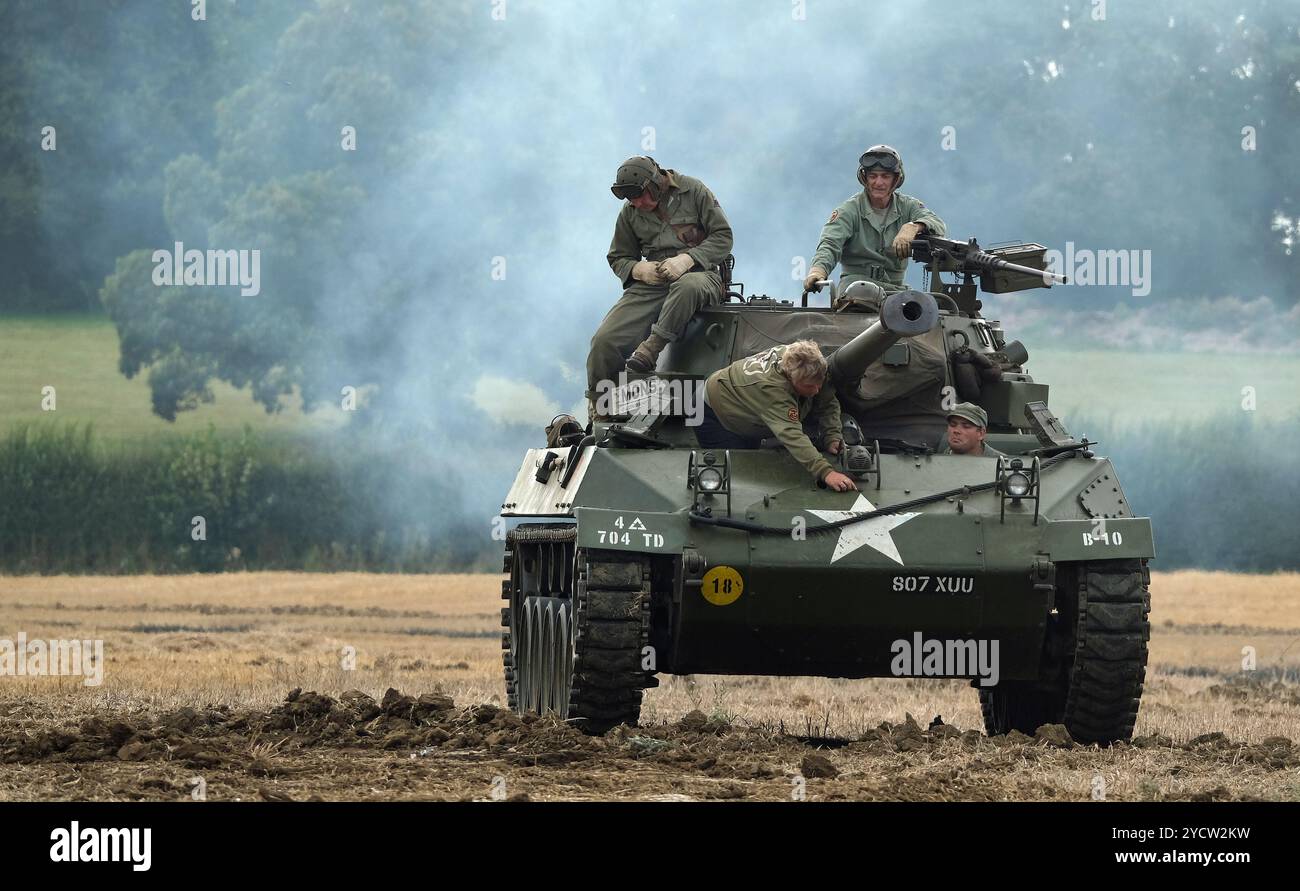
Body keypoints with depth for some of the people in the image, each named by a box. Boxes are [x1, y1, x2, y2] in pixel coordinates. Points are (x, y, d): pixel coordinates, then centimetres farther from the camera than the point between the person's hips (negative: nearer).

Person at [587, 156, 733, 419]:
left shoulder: (693, 191, 2)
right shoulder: (629, 212, 13)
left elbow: (723, 237, -1)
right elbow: (618, 258, 21)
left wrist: (687, 259, -16)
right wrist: (638, 269, -4)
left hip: (698, 273, -3)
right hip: (651, 283, 3)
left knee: (688, 287, -45)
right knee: (604, 340, -19)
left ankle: (650, 349, -36)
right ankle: (598, 413, -7)